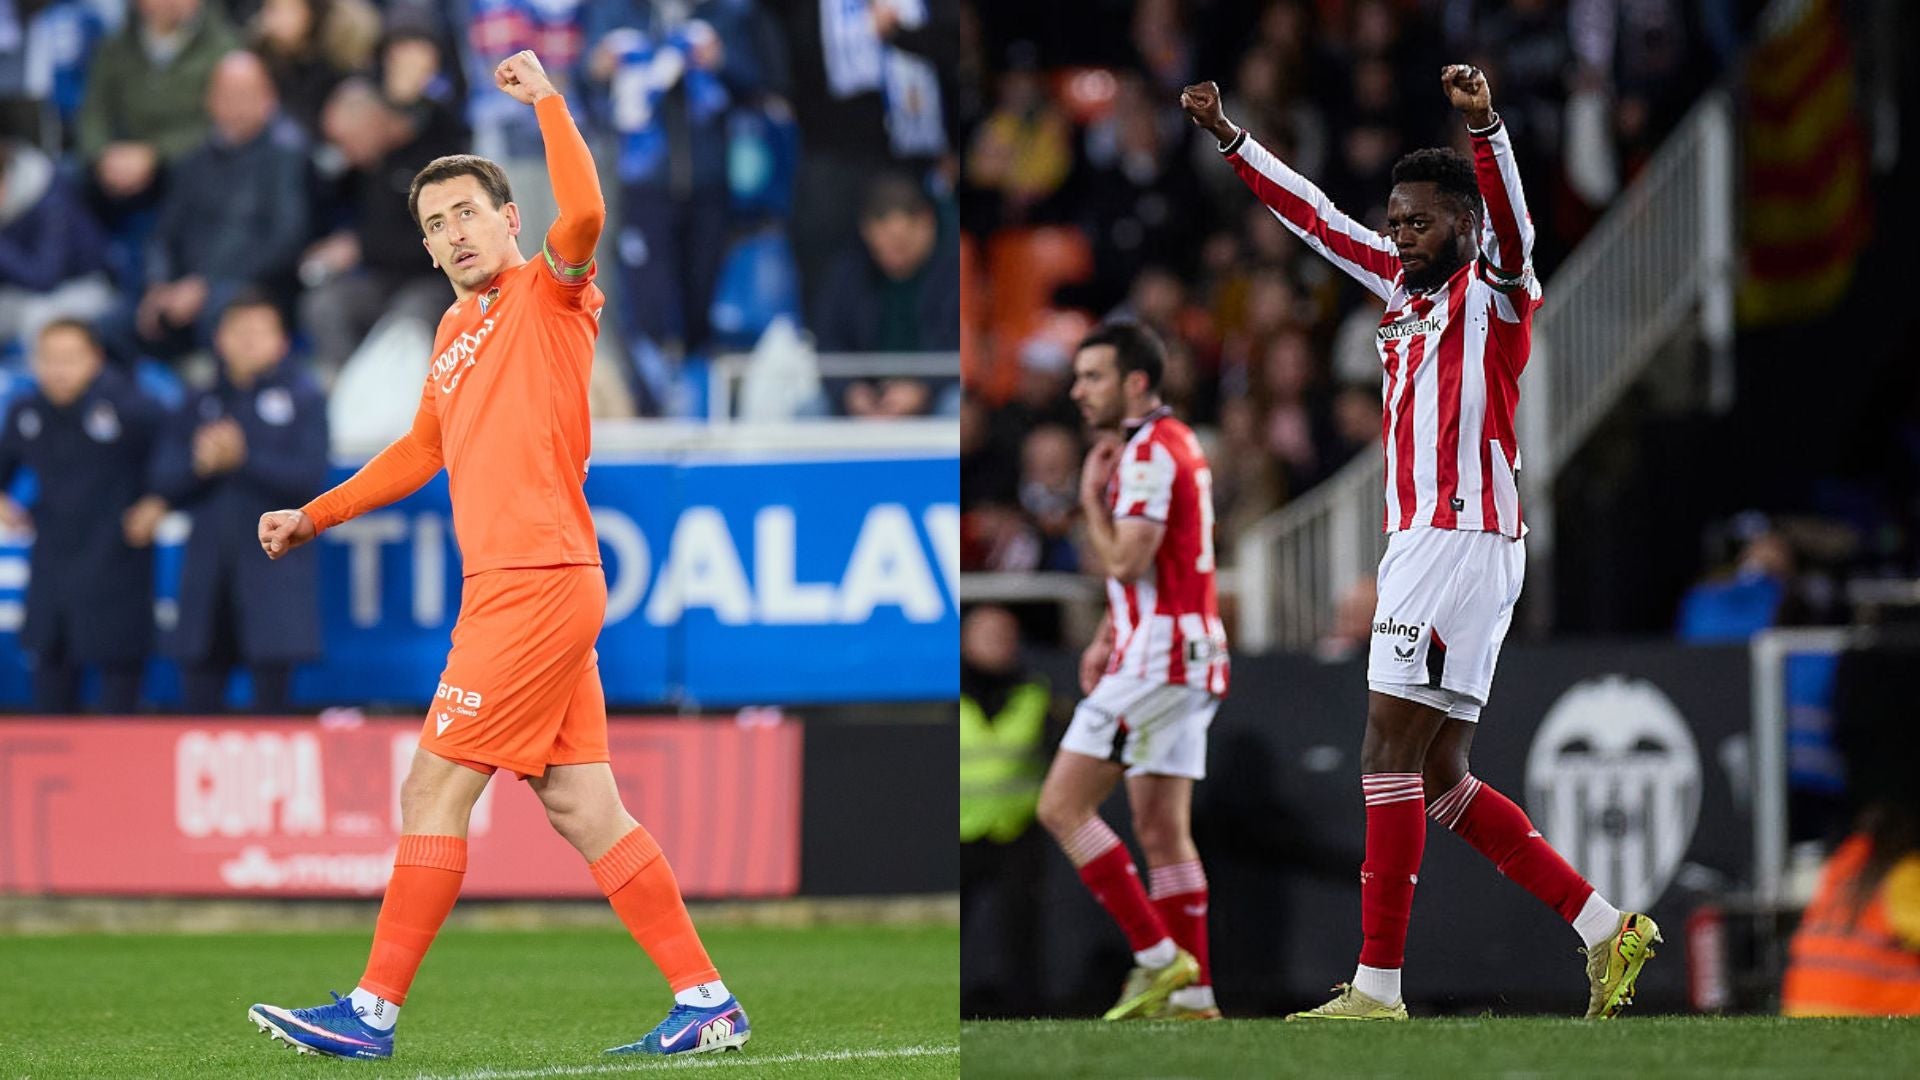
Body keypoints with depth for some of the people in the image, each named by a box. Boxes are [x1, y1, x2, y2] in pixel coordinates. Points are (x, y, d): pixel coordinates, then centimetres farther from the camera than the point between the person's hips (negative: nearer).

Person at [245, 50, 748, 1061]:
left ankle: (373, 1011, -3)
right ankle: (706, 1002, 7)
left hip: (538, 586, -9)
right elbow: (425, 449, 34)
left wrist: (546, 100, -22)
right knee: (582, 809, 6)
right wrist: (314, 516, 32)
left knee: (433, 792, -7)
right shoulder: (456, 329, 20)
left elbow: (584, 217, -27)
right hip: (510, 587, 9)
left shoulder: (549, 292, -4)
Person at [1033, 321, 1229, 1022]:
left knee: (1062, 806, -9)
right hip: (1186, 657, 10)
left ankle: (1159, 956, -12)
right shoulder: (1172, 443, 19)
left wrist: (1091, 497, -7)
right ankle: (1193, 995, 5)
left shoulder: (1151, 452, -14)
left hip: (1155, 661, -10)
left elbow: (1124, 562, -21)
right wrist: (1107, 640, 18)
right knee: (1161, 831, 9)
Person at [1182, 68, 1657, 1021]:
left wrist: (1483, 124, -42)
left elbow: (1512, 228, -26)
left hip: (1461, 541, -9)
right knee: (1440, 782, 8)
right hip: (1421, 543, 9)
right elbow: (1317, 219, 28)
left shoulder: (1494, 292, -4)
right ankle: (1606, 930, 9)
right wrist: (1228, 137, 27)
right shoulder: (1404, 287, 18)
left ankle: (1378, 989, -12)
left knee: (1391, 758, -12)